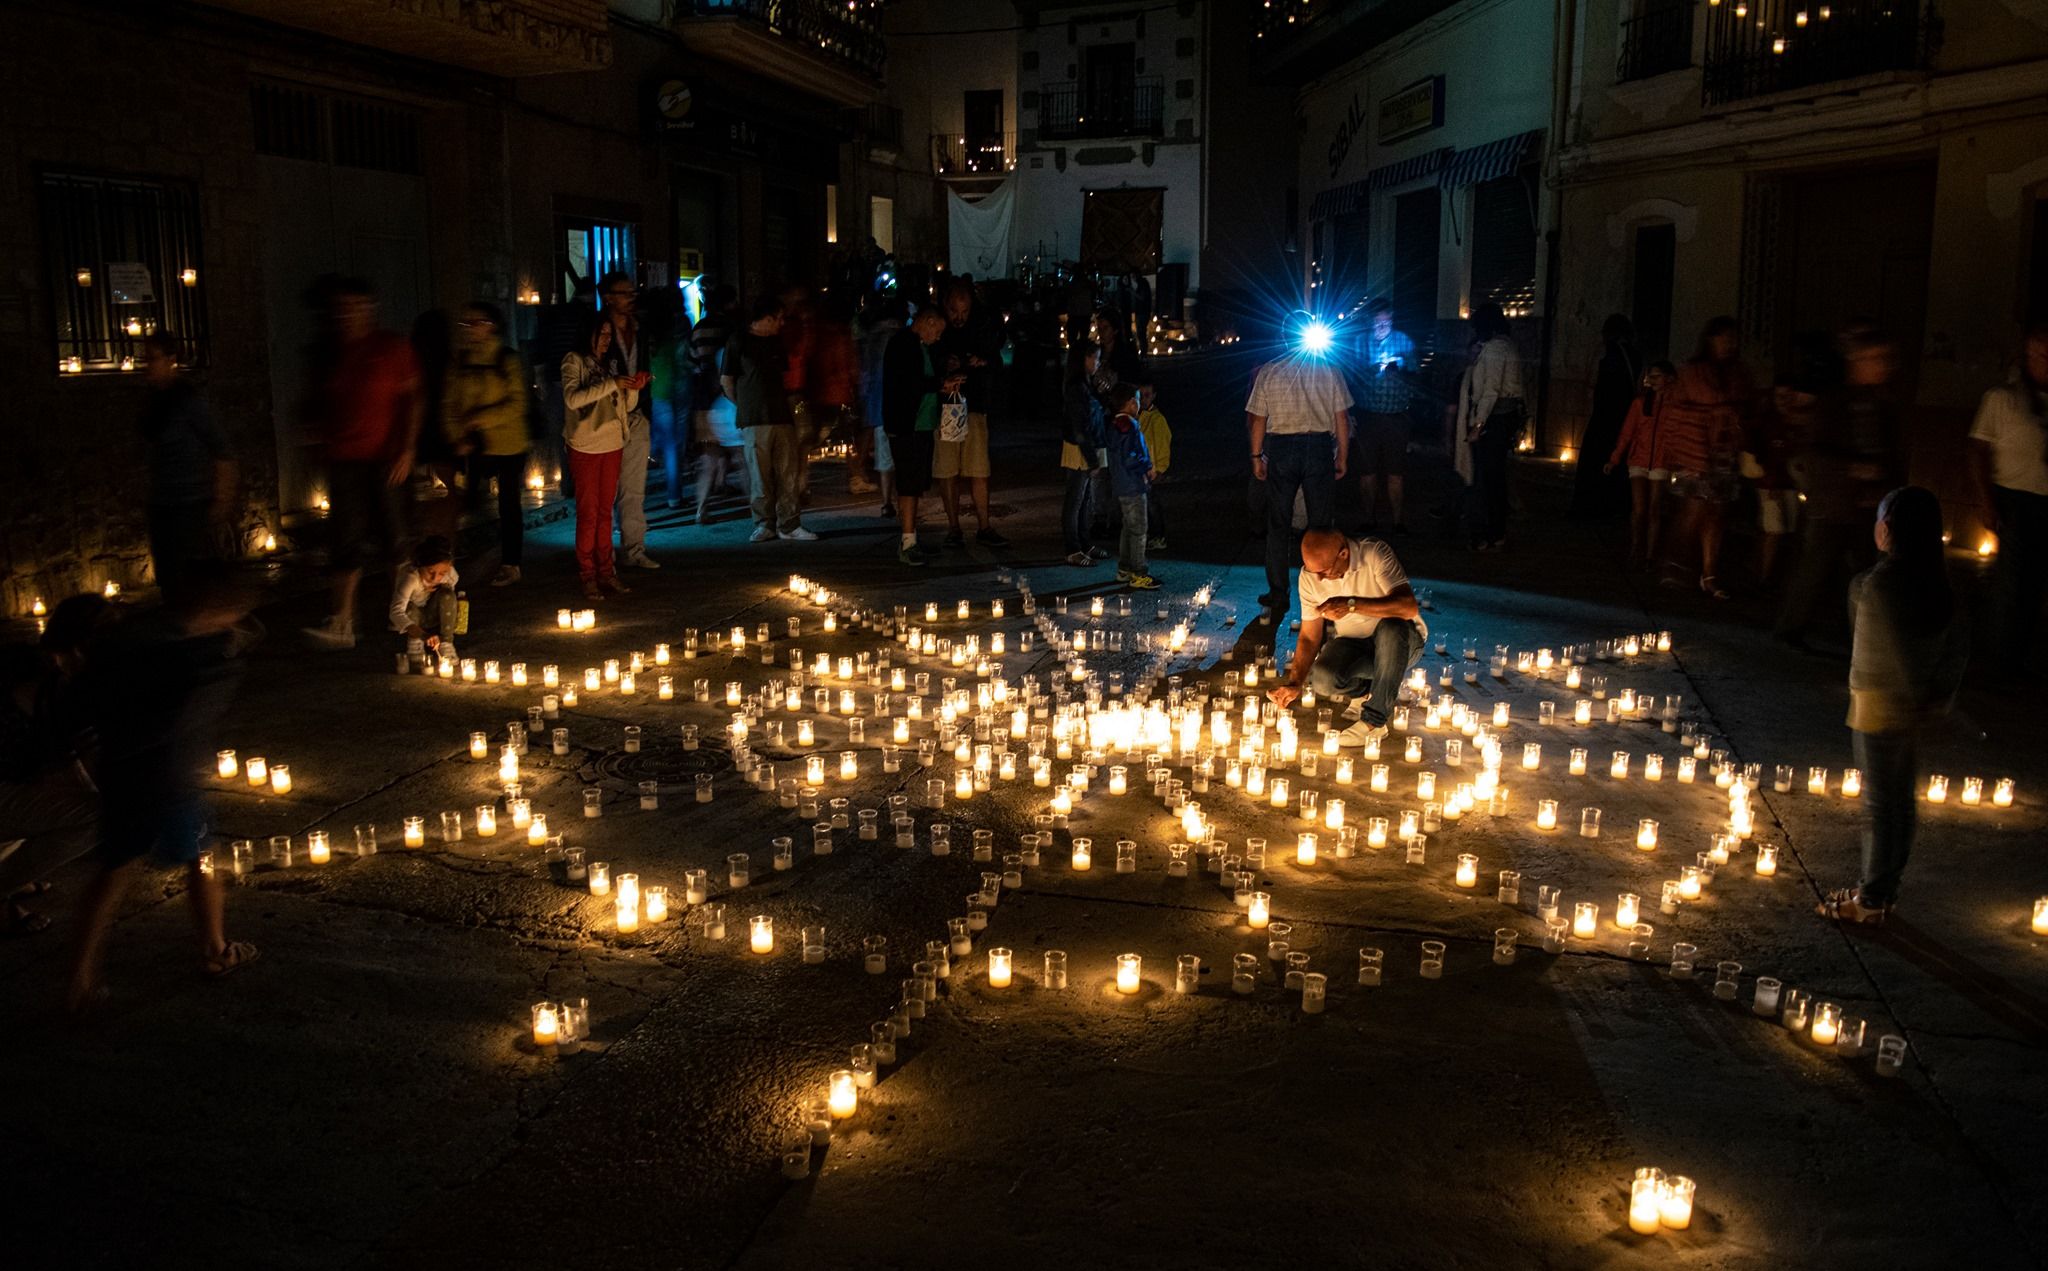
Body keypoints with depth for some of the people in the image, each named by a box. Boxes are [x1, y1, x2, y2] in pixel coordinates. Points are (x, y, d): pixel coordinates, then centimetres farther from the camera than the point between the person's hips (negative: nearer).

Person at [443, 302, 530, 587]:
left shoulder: (507, 360, -6)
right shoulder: (459, 361, 6)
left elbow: (517, 404, -11)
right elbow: (449, 404, 5)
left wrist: (480, 419, -17)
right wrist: (457, 438, -8)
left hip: (509, 446, -3)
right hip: (475, 446, 3)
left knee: (509, 505, 6)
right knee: (473, 501, 1)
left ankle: (510, 564, 16)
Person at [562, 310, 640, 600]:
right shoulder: (574, 361, -4)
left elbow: (626, 406, 14)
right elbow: (572, 398, -19)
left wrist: (634, 389, -7)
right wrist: (611, 384, -23)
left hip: (612, 444, 5)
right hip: (585, 446, -5)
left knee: (605, 511, 8)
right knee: (588, 512, -4)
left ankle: (605, 572, 12)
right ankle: (587, 576, 0)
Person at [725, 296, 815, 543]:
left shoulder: (776, 342, 17)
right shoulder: (739, 342, 0)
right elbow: (726, 380, 3)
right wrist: (745, 406, 7)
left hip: (782, 417, 5)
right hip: (754, 420, -5)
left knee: (789, 474, 0)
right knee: (760, 477, -2)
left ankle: (789, 525, 4)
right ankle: (764, 524, 7)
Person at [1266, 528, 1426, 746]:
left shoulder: (1375, 554, -23)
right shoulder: (1309, 577, -10)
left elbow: (1409, 607, -35)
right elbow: (1309, 637, -4)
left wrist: (1352, 604, -42)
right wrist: (1294, 684, -16)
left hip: (1399, 641, -2)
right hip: (1352, 644, 3)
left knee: (1392, 626, -38)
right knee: (1322, 679, -29)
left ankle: (1374, 721, -26)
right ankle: (1366, 692, 6)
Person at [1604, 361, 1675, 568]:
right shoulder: (1640, 402, 6)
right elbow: (1626, 432, 6)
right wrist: (1614, 459, 1)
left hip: (1661, 463, -1)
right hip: (1638, 460, 1)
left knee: (1654, 511, 2)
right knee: (1638, 509, -7)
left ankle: (1650, 555, 8)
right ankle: (1635, 553, 3)